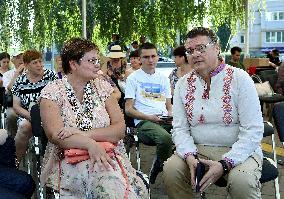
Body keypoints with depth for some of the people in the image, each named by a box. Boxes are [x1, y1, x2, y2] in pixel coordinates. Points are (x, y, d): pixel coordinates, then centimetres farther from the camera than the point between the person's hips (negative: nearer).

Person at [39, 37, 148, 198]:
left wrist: (84, 134, -13)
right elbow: (55, 136, -12)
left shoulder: (102, 87, 9)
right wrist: (90, 144, -28)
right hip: (69, 160, -3)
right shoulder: (52, 92, 1)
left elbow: (120, 128, 1)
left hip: (107, 156, 3)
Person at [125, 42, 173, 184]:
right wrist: (149, 117, -11)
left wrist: (171, 114, 0)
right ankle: (160, 166, -7)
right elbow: (128, 109, 3)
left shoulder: (163, 79, 25)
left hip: (165, 120, 5)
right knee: (165, 138, -38)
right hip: (144, 122, -4)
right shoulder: (133, 78, 10)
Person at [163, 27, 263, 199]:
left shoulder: (239, 78, -8)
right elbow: (180, 128, 3)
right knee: (171, 169, -22)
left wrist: (224, 164, -22)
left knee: (241, 181, -32)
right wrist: (189, 156, -18)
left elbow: (253, 131, -13)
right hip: (198, 149, 4)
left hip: (238, 151, -3)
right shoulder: (183, 84, 5)